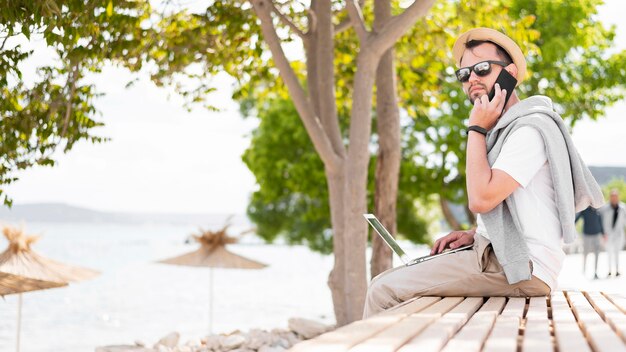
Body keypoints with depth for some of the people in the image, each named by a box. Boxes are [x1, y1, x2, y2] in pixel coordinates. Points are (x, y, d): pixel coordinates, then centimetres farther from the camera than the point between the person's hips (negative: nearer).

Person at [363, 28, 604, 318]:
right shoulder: (504, 130, 22)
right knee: (385, 281, 9)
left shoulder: (530, 128, -12)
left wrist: (477, 129, -12)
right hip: (497, 255, 10)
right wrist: (474, 235, 11)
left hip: (522, 269, -10)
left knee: (385, 291, -16)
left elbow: (482, 199, -22)